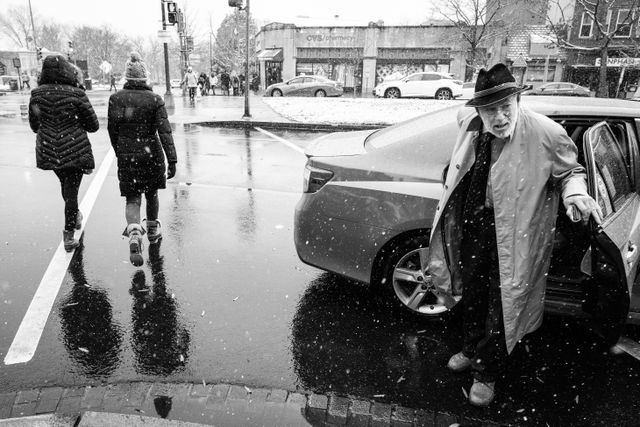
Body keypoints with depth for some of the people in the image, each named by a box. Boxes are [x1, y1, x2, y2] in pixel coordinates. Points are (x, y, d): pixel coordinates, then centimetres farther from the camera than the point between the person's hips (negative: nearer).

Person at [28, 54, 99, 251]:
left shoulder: (37, 94, -2)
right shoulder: (76, 95, -15)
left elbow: (34, 125, 8)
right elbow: (93, 125, -8)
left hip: (48, 152, 4)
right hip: (75, 151, -4)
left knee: (66, 185, 26)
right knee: (71, 190, 3)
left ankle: (74, 216, 46)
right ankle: (69, 235, 6)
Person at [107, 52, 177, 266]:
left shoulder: (115, 98, -2)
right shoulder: (155, 99, -10)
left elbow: (112, 130, 4)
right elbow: (164, 131, -16)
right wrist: (172, 160, -15)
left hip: (126, 156, 1)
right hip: (152, 154, -1)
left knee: (132, 199, 5)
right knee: (151, 194, 19)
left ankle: (134, 234, -18)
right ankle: (153, 230, 37)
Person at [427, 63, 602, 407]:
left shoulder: (546, 134, -19)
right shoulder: (470, 126, -5)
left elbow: (569, 170, -1)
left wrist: (575, 191, -23)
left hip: (512, 234, -4)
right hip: (473, 223, 5)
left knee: (501, 304, 7)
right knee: (471, 292, 21)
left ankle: (487, 374, 31)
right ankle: (471, 351, 48)